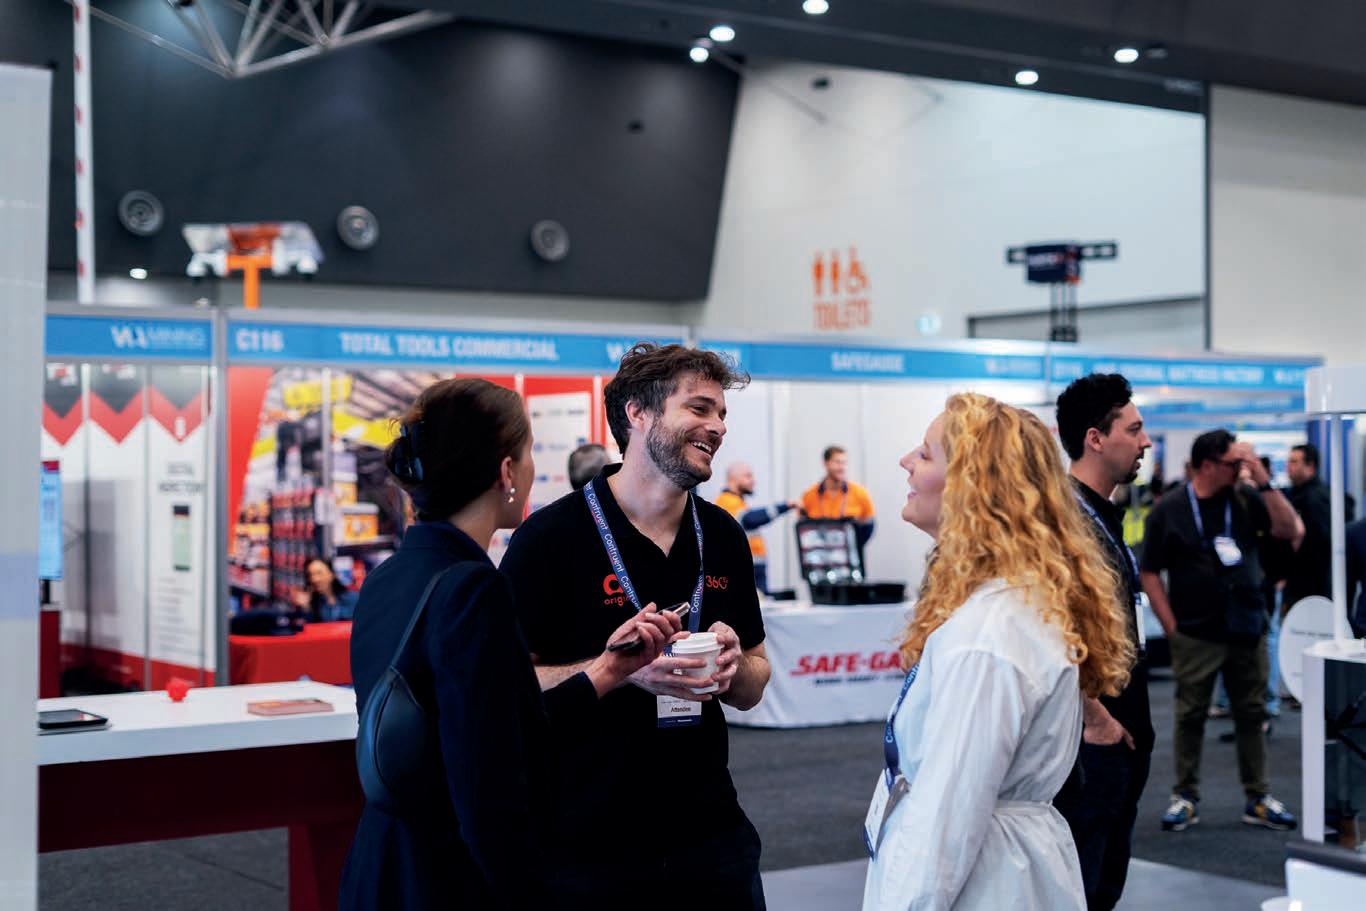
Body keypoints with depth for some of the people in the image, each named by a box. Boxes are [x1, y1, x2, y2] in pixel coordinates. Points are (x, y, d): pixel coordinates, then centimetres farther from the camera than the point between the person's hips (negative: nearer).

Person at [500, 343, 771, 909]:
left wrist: (733, 668, -9)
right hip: (585, 848, -4)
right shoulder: (550, 537, -10)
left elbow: (751, 690, 13)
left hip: (709, 836, 5)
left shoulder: (723, 538, 7)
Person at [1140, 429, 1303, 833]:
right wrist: (1172, 628, -6)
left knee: (1251, 714, 8)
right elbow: (1150, 573, -1)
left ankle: (1258, 799, 17)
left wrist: (1263, 481, -13)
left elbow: (1291, 530, -8)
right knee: (1190, 716, 4)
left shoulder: (1246, 501, 4)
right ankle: (1185, 797, 15)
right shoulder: (1169, 511, -3)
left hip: (1247, 630, 3)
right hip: (1195, 635, -2)